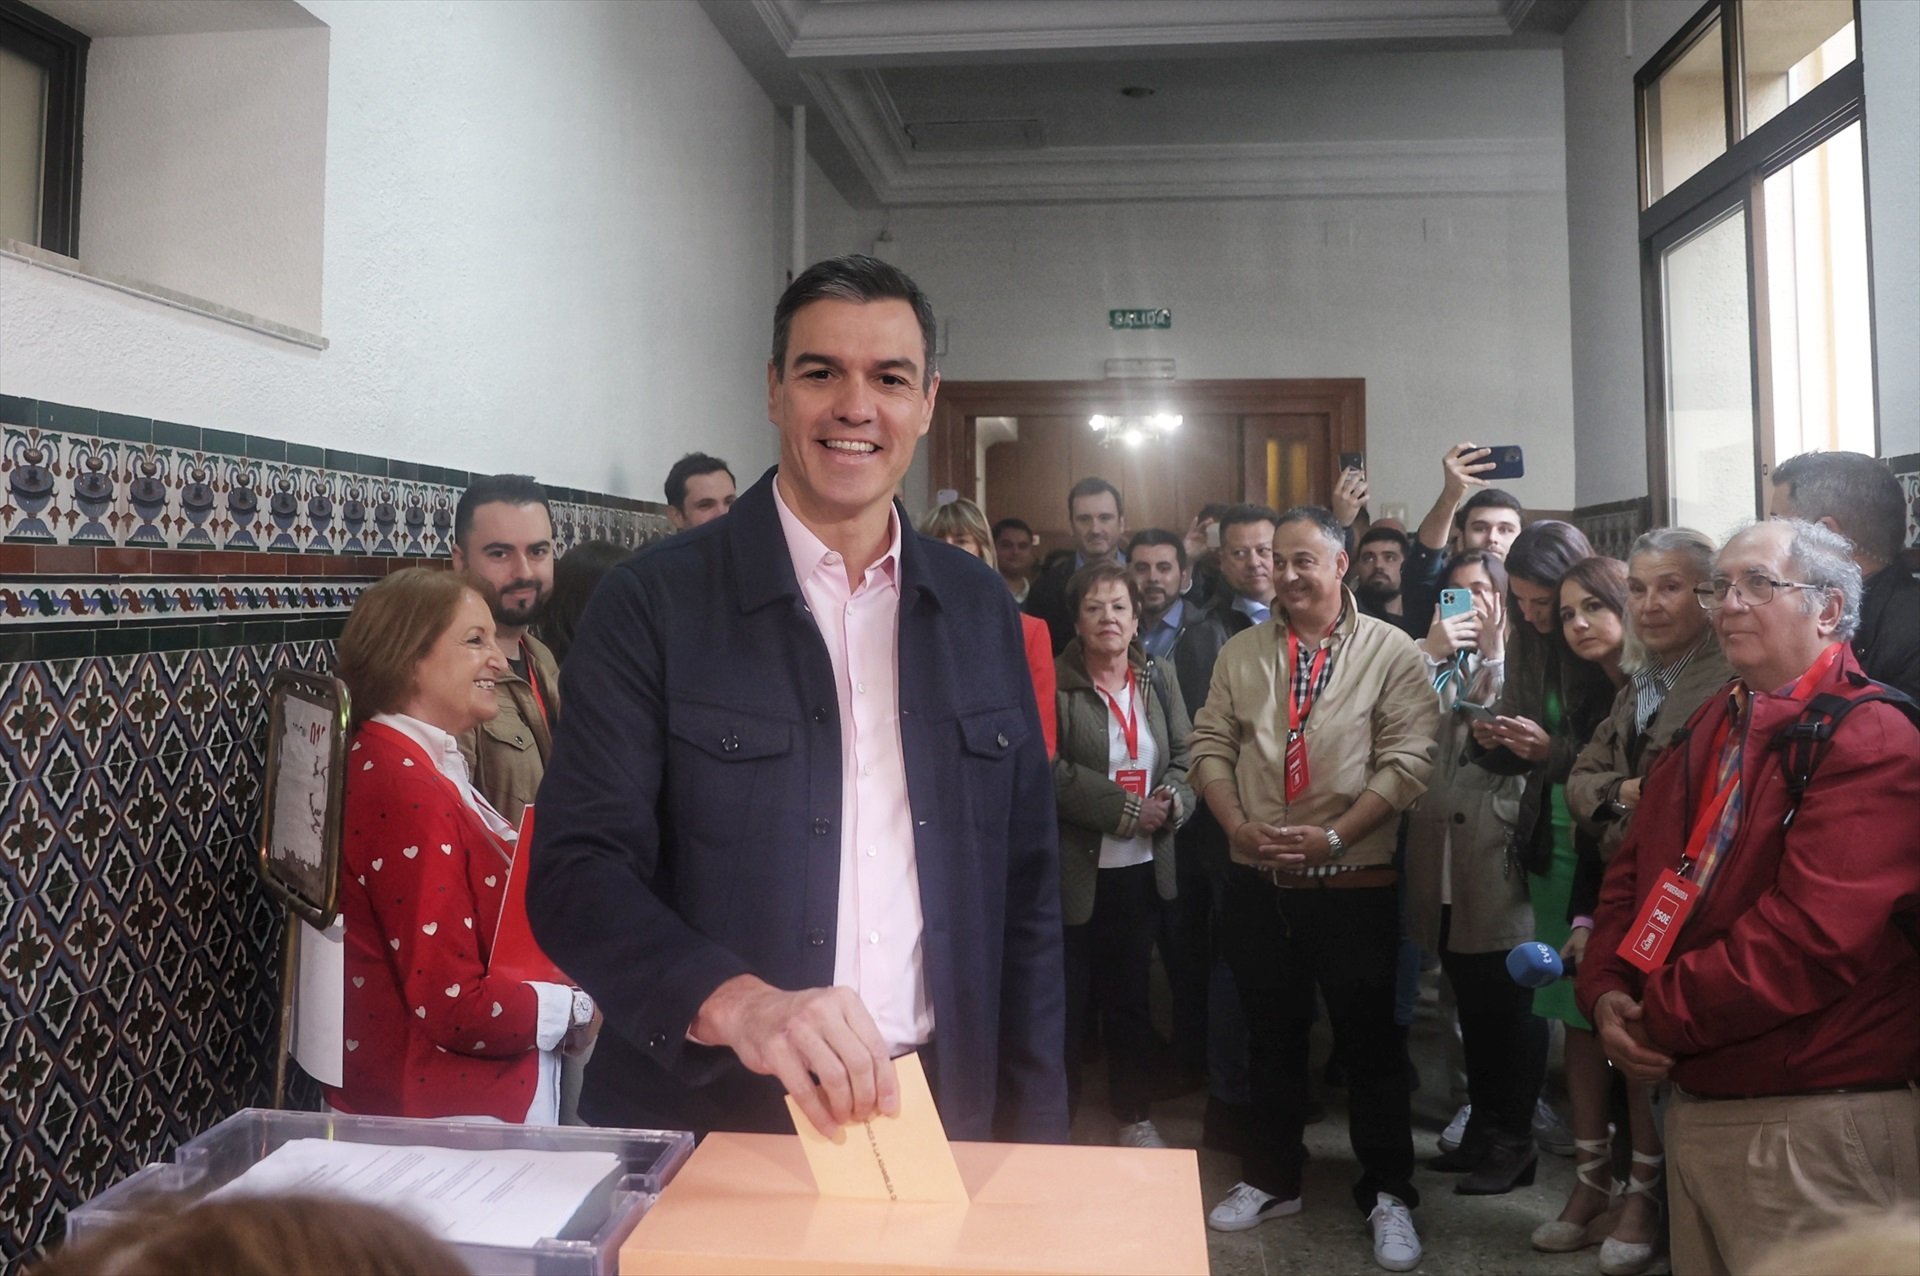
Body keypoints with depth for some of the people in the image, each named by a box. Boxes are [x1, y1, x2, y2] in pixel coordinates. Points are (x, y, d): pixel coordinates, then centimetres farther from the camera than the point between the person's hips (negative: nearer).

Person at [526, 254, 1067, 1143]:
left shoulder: (980, 610, 3)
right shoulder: (653, 603, -8)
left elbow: (1026, 892, 7)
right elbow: (577, 872, -13)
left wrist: (1034, 1138, 3)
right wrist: (734, 1002, -31)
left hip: (936, 1123, 3)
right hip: (704, 1128, -3)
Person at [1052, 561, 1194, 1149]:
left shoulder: (1158, 681, 8)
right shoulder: (1055, 683, -7)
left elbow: (1186, 757, 8)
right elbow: (1052, 770, -15)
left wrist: (1171, 800, -12)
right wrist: (1126, 809, -17)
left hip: (1143, 865, 4)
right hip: (1075, 868, -4)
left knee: (1131, 995, 15)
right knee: (1069, 999, 1)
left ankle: (1133, 1112, 30)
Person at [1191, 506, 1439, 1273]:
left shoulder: (1391, 651, -5)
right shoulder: (1241, 653, 7)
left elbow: (1408, 761, -10)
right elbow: (1210, 745, 5)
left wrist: (1332, 837, -18)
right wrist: (1240, 826, -10)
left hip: (1353, 882, -3)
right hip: (1256, 882, 4)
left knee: (1369, 1040, 8)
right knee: (1272, 1036, 17)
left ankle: (1388, 1194, 25)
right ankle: (1272, 1180, 33)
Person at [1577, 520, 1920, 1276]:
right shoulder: (1710, 727, 12)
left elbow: (1809, 937, -25)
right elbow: (1632, 874, 13)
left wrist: (1659, 1017, -15)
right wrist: (1608, 994, -4)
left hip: (1812, 1127, -8)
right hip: (1693, 1102, 8)